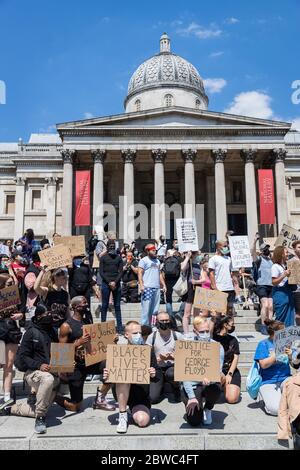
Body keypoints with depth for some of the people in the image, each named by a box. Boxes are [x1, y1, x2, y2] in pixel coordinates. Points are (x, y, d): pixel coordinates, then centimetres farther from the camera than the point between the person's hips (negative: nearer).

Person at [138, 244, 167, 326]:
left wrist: (163, 285, 15)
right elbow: (140, 274, -7)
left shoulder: (157, 261, 21)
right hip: (147, 288, -6)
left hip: (157, 288, 7)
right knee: (146, 309, -7)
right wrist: (141, 285, -18)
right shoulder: (143, 260, 1)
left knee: (155, 310, 7)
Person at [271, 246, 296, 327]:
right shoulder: (275, 266, -11)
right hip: (280, 293, -7)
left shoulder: (287, 265, 11)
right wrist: (284, 275, -22)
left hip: (288, 293, 8)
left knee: (290, 317, 10)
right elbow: (274, 282, -14)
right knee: (281, 319, -1)